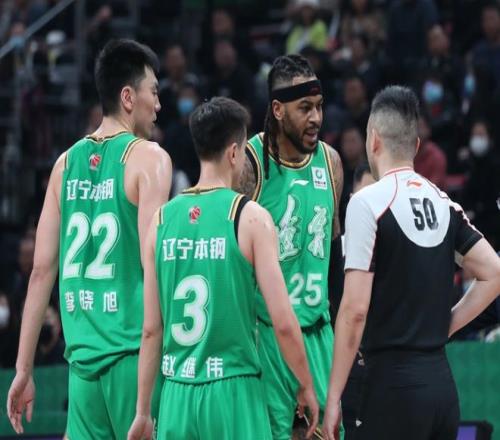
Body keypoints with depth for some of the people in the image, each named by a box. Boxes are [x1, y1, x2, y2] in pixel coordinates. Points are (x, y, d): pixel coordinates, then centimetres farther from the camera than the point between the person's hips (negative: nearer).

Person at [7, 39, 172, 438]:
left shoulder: (67, 162, 12)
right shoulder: (148, 158, -5)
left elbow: (42, 271, 11)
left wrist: (24, 368, 13)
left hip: (84, 354, 6)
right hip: (132, 350, -5)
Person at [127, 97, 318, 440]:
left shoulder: (163, 219, 7)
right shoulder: (251, 218, -5)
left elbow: (151, 329, 8)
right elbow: (283, 322, -9)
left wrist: (143, 411, 14)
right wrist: (307, 386, 5)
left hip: (177, 395, 4)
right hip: (234, 392, -4)